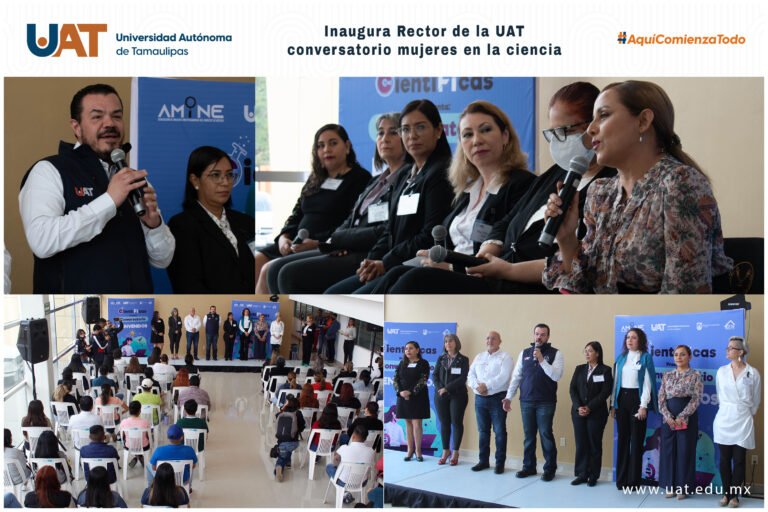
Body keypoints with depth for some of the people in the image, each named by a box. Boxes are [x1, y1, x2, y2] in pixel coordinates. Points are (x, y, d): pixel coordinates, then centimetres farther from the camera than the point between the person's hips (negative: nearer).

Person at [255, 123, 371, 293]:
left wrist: (317, 243, -22)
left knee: (269, 271, -25)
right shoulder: (315, 180, 23)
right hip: (297, 244, 8)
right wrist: (284, 237, 1)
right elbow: (297, 214, 22)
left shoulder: (360, 179, -3)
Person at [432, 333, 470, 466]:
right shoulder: (441, 358, 10)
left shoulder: (463, 359, -1)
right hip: (441, 395, 3)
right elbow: (434, 375, 4)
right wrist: (439, 388, -13)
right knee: (444, 423, 5)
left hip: (457, 395, -3)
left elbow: (462, 379, -11)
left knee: (456, 422, 0)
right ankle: (445, 451, 12)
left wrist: (447, 388, -17)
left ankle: (455, 452, 6)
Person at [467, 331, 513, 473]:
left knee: (499, 431, -1)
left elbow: (503, 377, -16)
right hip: (480, 398, 5)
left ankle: (500, 463, 3)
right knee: (483, 431, 10)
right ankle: (483, 460, 18)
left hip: (497, 398, -5)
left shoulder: (505, 357, -3)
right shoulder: (479, 357, 15)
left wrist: (486, 386, -16)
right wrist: (477, 386, -12)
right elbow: (471, 375, 8)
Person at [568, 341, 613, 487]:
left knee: (594, 443, 1)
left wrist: (589, 407, -14)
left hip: (596, 413, -3)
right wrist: (579, 407, -11)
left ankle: (593, 476, 6)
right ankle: (582, 474, 6)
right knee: (580, 443, 1)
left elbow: (605, 392, -8)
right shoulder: (579, 369, 13)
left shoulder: (605, 370, 1)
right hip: (578, 412, 3)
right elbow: (572, 389, 5)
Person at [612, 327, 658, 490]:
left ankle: (634, 480, 4)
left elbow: (647, 383, -8)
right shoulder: (621, 358, 12)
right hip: (622, 398, 5)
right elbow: (616, 381, 12)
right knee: (622, 438, 7)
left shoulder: (645, 358, -3)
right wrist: (614, 404, 8)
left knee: (636, 439, 0)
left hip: (636, 398, -5)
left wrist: (643, 406, -14)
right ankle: (621, 478, 12)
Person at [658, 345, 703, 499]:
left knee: (685, 451, -1)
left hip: (687, 418, -4)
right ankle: (670, 485, 14)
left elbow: (696, 399, -8)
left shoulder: (695, 376, -1)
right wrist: (668, 416, -10)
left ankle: (683, 487, 7)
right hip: (668, 417, 4)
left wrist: (681, 417, -16)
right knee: (668, 450, 5)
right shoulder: (667, 375, 10)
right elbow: (661, 397, 5)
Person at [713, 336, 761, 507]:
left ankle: (735, 495, 7)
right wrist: (727, 410, 10)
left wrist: (748, 415, 11)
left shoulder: (753, 373, -4)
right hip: (724, 419, 2)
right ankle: (726, 494, 13)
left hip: (743, 421, -2)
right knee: (724, 459, 4)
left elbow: (756, 400, 5)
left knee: (739, 460, 0)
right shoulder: (722, 371, 4)